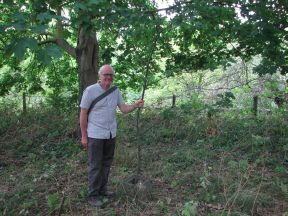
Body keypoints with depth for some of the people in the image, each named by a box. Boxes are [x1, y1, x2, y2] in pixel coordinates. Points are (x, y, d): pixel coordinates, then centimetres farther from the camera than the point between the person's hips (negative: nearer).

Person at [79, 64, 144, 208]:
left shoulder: (116, 91, 3)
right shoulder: (90, 91, -12)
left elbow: (124, 109, 1)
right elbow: (83, 114, -9)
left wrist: (135, 106, -20)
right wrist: (84, 136, -9)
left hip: (111, 134, 6)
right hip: (95, 135, -6)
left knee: (106, 164, 16)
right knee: (95, 166, 2)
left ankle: (102, 189, 32)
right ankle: (93, 196, 14)